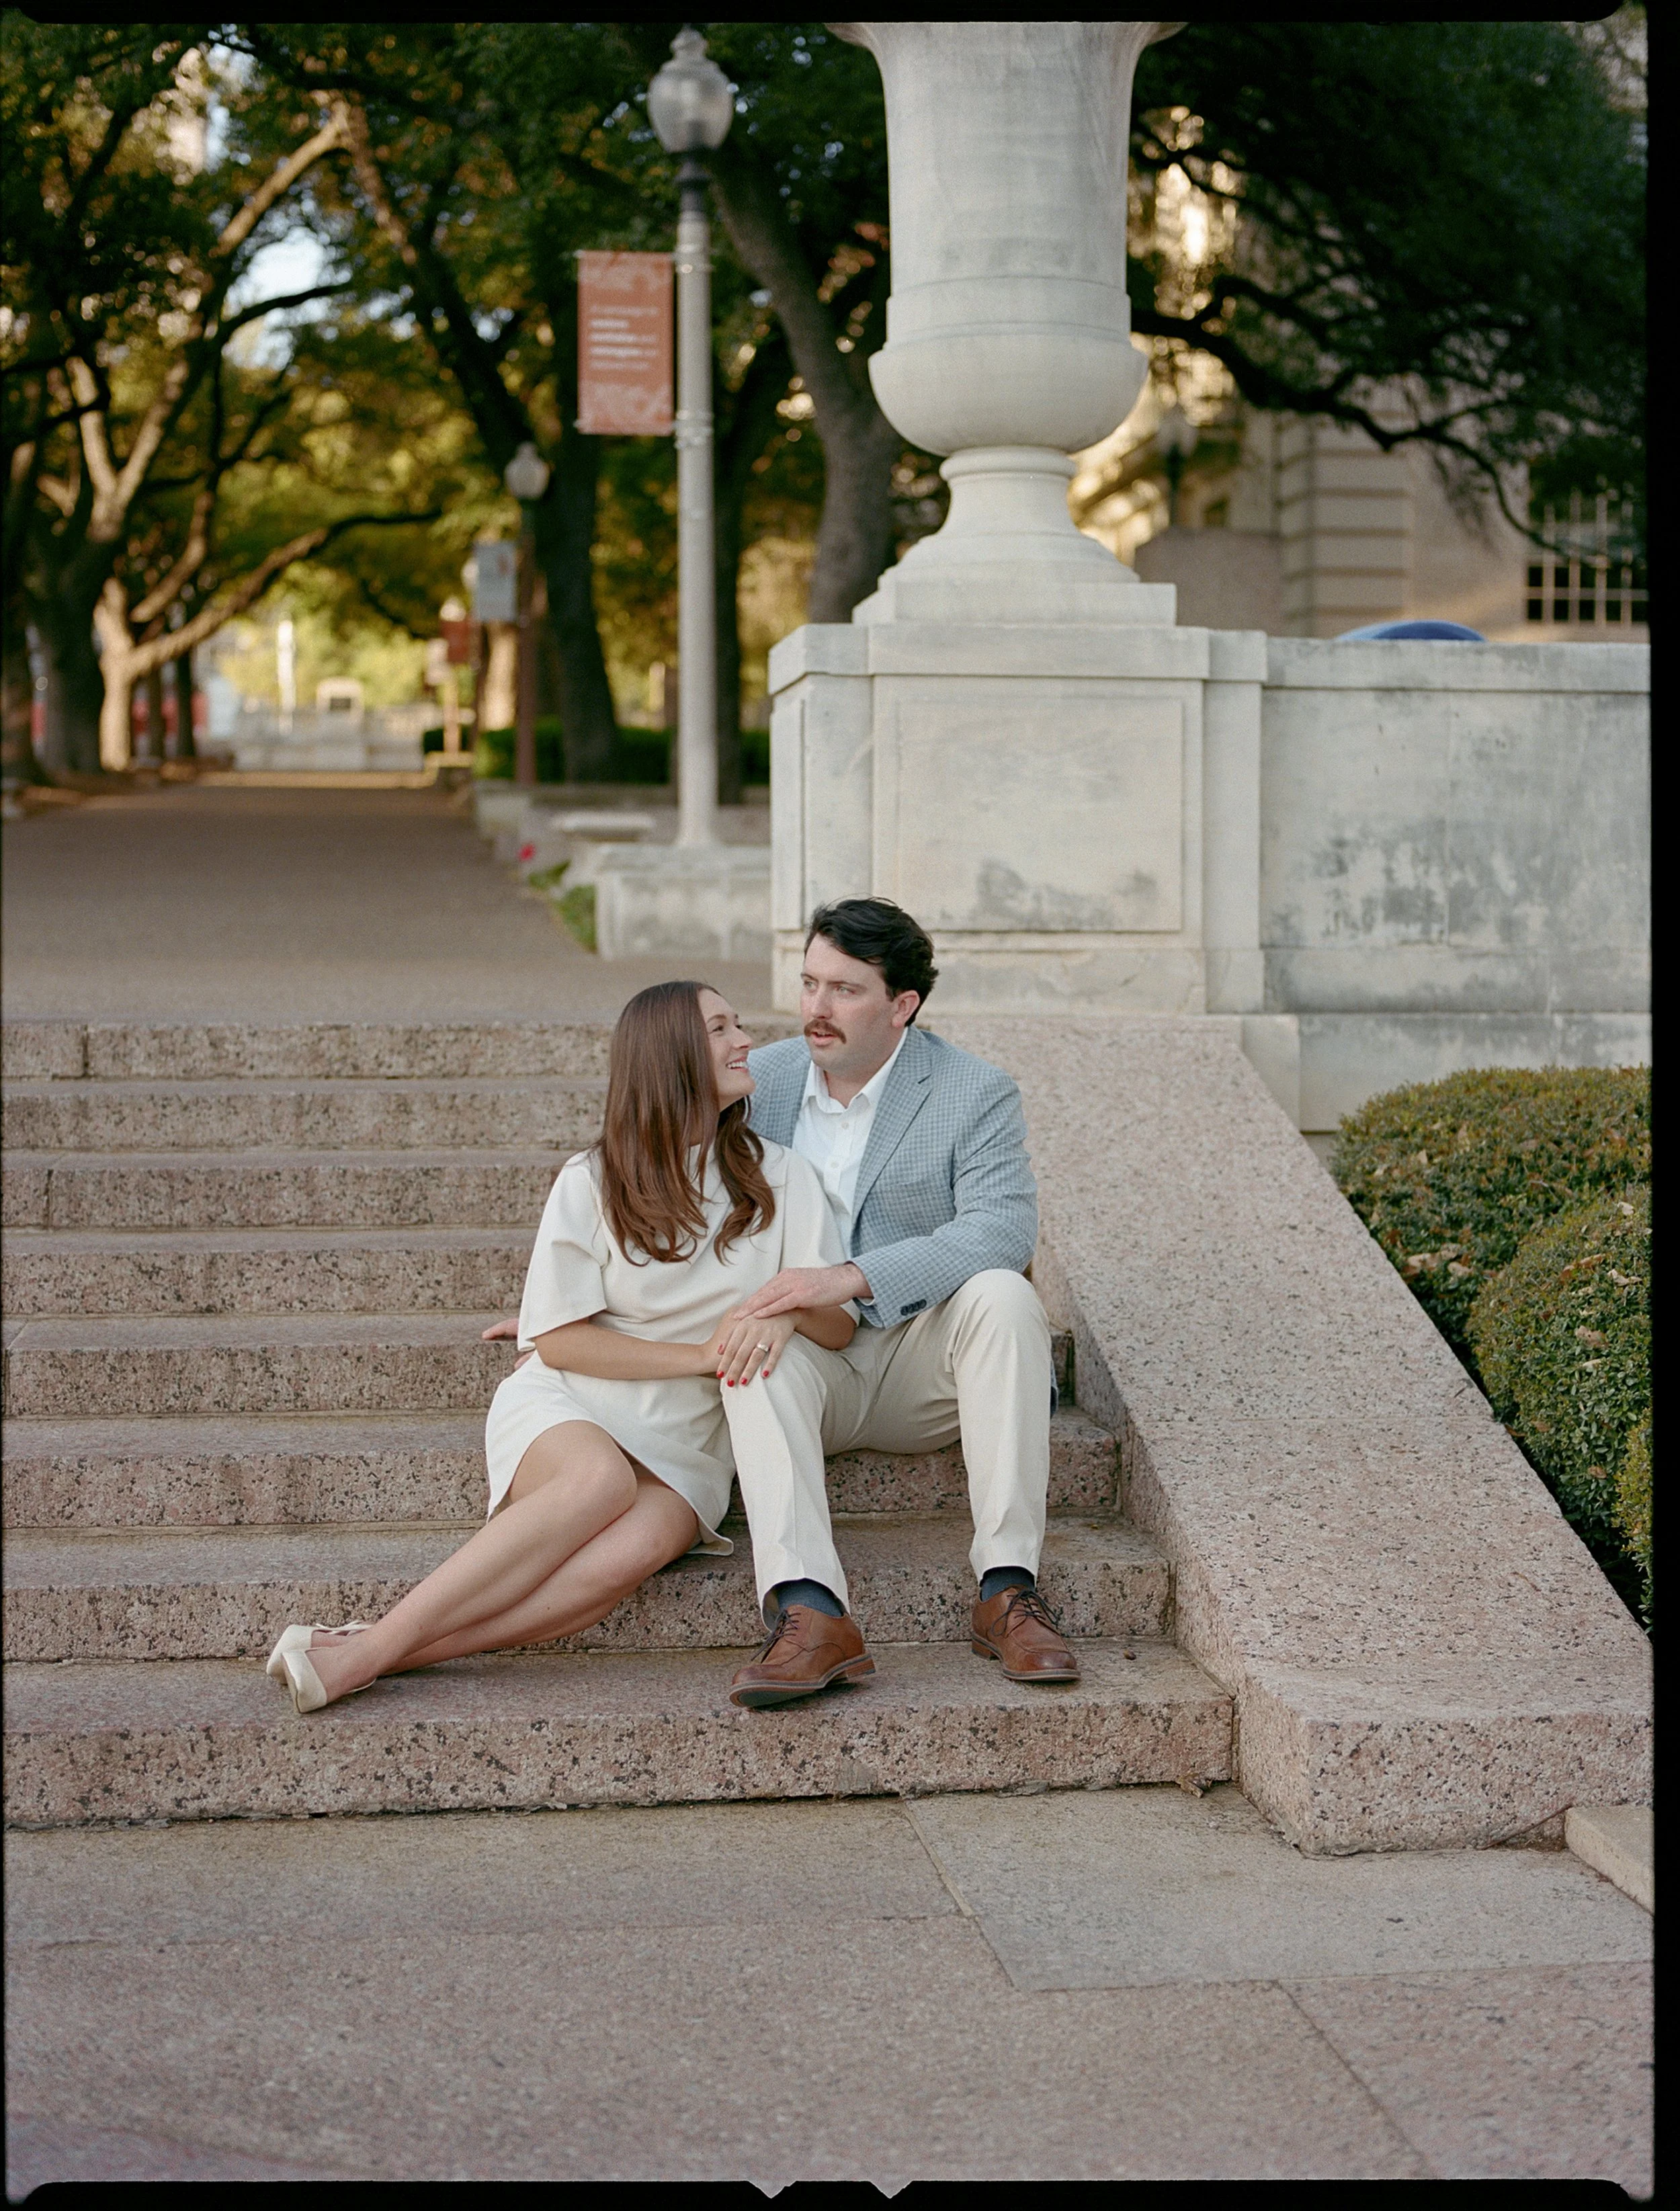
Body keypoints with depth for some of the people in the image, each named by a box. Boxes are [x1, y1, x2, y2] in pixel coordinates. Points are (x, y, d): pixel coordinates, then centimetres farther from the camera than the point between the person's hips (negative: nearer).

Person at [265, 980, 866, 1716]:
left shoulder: (779, 1176, 6)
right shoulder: (592, 1182, -1)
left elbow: (839, 1325, 3)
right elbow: (559, 1340, -4)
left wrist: (789, 1305, -21)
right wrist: (703, 1355, -12)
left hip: (683, 1447, 2)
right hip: (567, 1410, -2)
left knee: (633, 1550, -34)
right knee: (601, 1478, -38)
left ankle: (372, 1654, -38)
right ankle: (367, 1648, -38)